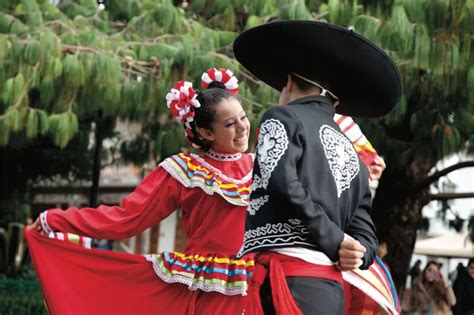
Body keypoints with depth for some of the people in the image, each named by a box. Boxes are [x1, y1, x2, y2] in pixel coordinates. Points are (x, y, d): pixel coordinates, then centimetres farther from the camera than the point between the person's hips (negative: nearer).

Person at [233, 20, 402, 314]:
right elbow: (364, 233, 22)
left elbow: (282, 184, -13)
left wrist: (333, 240, -7)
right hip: (332, 288, 7)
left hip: (290, 281, -7)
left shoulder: (284, 118, 5)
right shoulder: (352, 155, 27)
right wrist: (357, 254, 2)